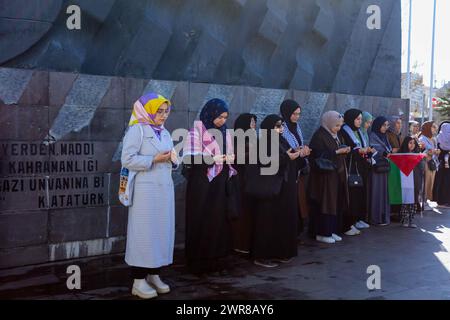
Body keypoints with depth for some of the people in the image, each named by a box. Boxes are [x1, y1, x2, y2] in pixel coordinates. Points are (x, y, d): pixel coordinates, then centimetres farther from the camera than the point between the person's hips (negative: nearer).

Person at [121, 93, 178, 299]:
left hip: (165, 188, 7)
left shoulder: (165, 133, 16)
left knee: (162, 231, 7)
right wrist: (154, 159, -17)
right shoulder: (137, 130, -6)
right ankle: (139, 281, 1)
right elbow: (127, 160, -14)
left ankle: (154, 275, 17)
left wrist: (172, 159, -2)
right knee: (144, 232, -5)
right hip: (146, 189, -7)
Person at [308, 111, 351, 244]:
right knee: (325, 203, -5)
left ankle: (332, 230, 16)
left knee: (336, 203, 9)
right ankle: (322, 233, 1)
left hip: (336, 174, 9)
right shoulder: (319, 136, -13)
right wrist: (337, 152, -20)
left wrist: (344, 150, 2)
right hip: (324, 175, -9)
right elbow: (319, 154, -21)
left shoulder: (334, 135, 14)